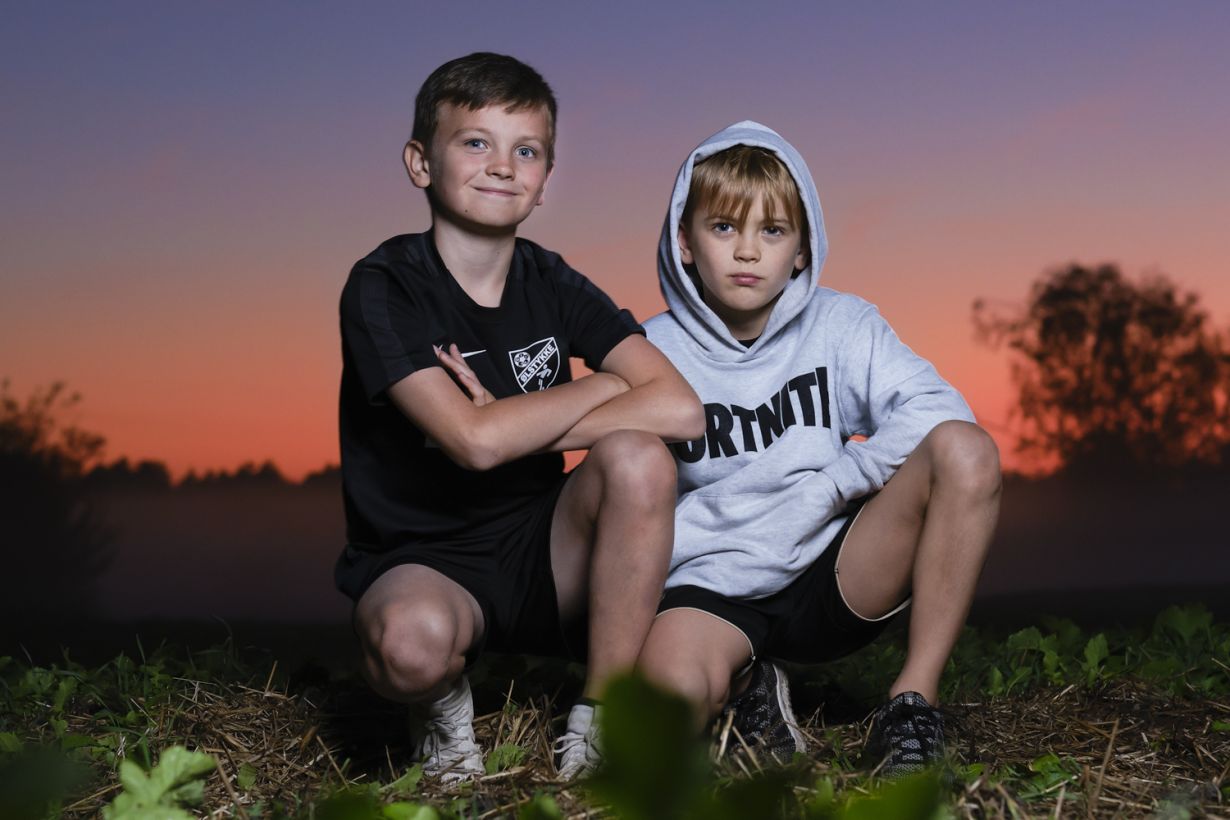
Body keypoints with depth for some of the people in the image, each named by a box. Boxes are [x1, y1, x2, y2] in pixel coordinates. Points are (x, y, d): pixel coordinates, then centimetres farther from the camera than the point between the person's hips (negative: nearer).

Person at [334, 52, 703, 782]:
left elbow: (681, 410, -13)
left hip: (546, 558, 4)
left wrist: (516, 427, -18)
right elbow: (474, 441, -26)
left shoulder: (552, 284, 2)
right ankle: (449, 709, 1)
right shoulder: (384, 288, -11)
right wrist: (606, 385, -12)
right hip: (421, 562, -4)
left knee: (636, 457, -26)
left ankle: (600, 724, -12)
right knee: (413, 640, -39)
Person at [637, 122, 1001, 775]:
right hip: (712, 588, -1)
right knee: (671, 692, -38)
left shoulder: (841, 325, 3)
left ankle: (914, 698, -15)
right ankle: (749, 680, 2)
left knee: (967, 452, -24)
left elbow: (934, 408, -13)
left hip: (836, 576, 2)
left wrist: (825, 487, -19)